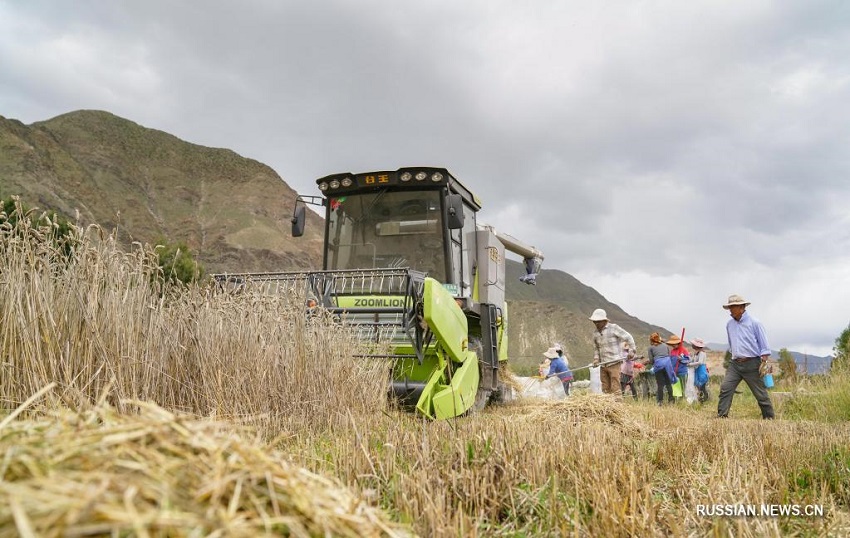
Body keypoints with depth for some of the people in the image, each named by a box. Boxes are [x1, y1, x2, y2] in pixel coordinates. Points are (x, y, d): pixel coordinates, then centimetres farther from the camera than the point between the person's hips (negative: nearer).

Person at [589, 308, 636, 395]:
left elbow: (628, 337, -2)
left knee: (615, 389, -8)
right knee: (605, 390, 9)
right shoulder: (596, 334, 13)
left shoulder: (613, 328, -5)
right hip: (603, 365, 6)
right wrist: (596, 358, 6)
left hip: (614, 363, -6)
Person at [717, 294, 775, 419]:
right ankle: (721, 416, -10)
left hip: (752, 364, -4)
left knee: (761, 394, 4)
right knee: (725, 388, -10)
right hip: (735, 364, 4)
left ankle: (769, 418, 17)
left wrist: (764, 363, -11)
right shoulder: (729, 324, 10)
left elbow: (764, 345, -5)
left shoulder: (754, 323, -6)